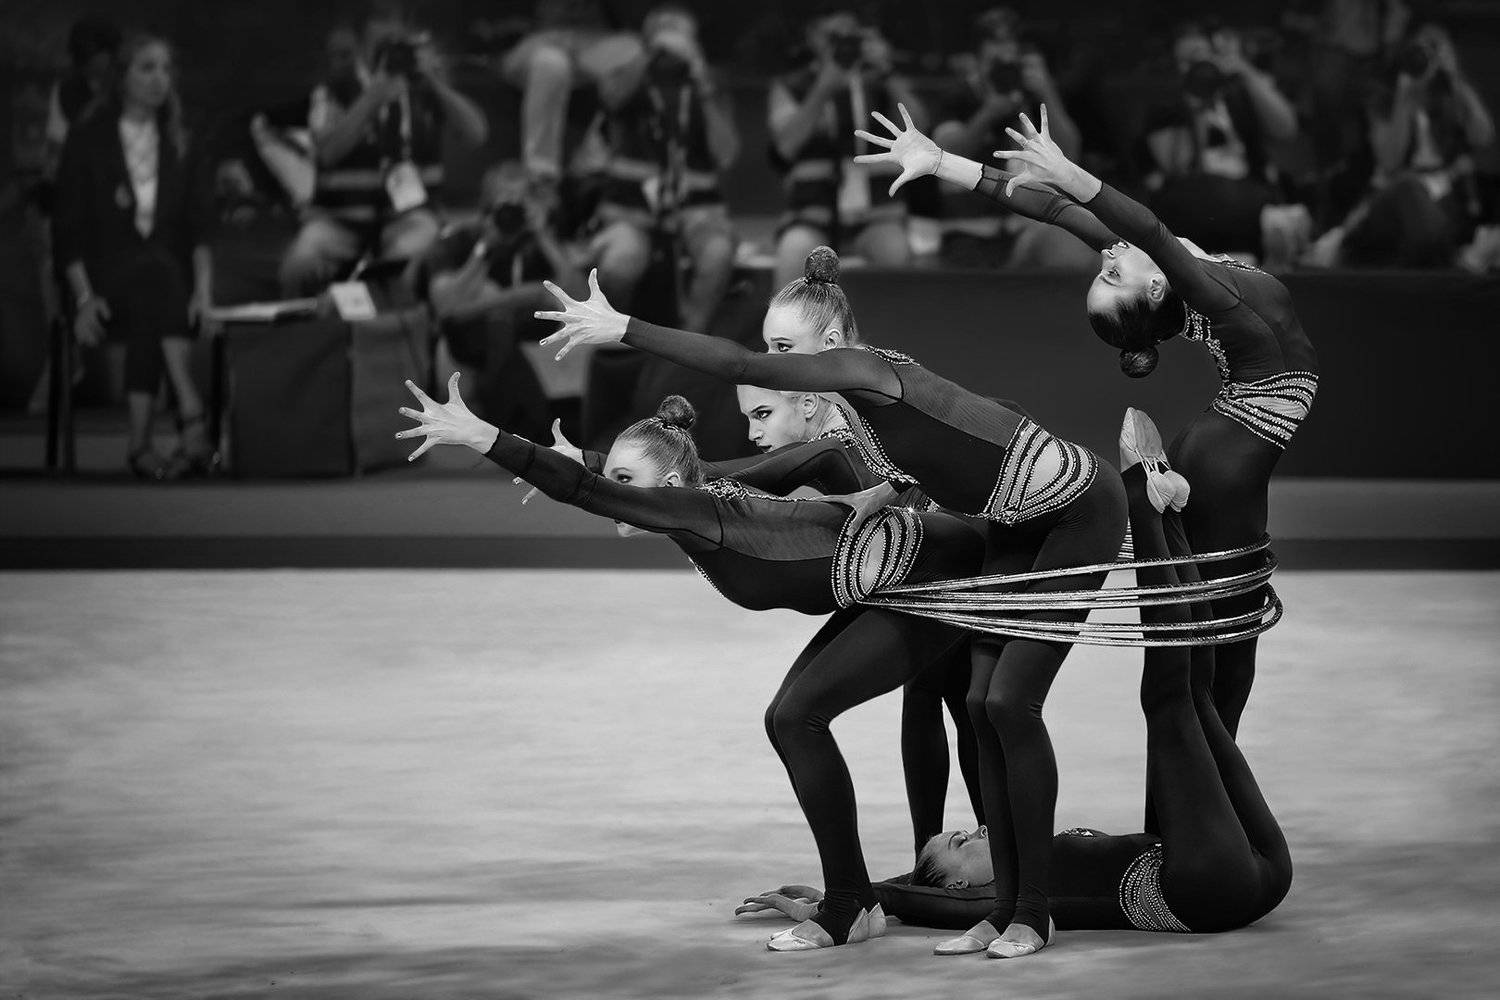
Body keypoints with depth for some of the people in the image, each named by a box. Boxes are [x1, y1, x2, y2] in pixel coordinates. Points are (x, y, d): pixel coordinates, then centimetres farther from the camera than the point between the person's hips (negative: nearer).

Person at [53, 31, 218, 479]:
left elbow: (200, 227, 5)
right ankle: (192, 421, -47)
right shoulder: (88, 139, 4)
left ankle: (141, 441, -41)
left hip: (167, 273, 2)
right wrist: (84, 298, -15)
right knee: (157, 273, -37)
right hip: (105, 271, -2)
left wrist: (203, 290, -13)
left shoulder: (179, 144, 13)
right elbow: (69, 230, -1)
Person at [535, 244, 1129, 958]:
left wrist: (623, 329, -38)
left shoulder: (863, 368, -27)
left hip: (1078, 511, -9)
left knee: (1010, 701, -12)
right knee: (983, 703, 3)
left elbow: (741, 367, -37)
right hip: (1014, 528, 9)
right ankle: (1005, 904, 7)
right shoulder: (853, 401, 0)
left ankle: (1033, 912, -4)